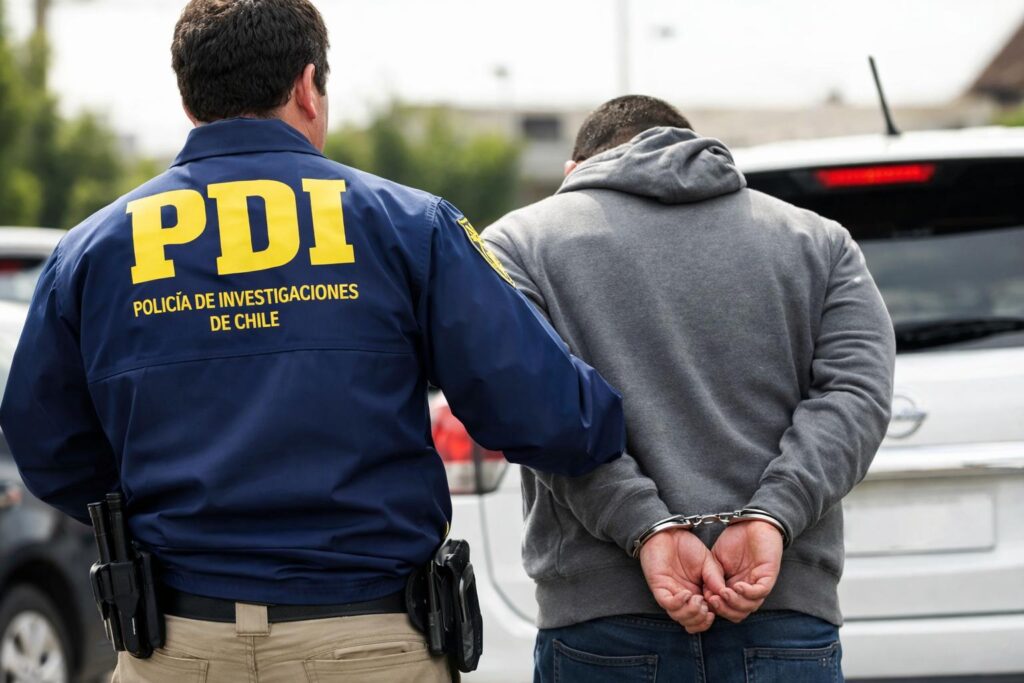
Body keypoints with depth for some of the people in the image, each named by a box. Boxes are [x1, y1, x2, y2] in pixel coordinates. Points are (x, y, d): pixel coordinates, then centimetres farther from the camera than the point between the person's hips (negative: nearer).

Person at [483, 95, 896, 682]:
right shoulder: (820, 242, 19)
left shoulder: (518, 244, 11)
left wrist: (648, 529, -13)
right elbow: (858, 391, 2)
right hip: (791, 622, 2)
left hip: (603, 630, -2)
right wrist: (772, 518, -9)